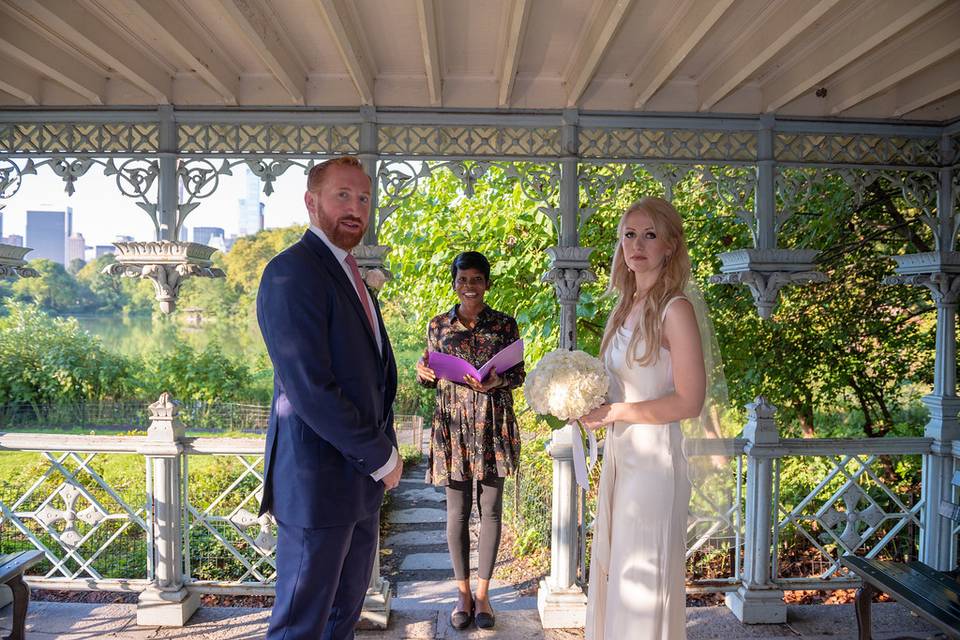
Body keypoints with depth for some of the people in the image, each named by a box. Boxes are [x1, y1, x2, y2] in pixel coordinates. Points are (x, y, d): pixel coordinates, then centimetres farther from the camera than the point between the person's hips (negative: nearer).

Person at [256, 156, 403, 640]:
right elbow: (310, 388, -24)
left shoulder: (349, 274, 15)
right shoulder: (292, 273, -16)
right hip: (317, 480, -9)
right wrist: (380, 457, -15)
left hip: (361, 477, 9)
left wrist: (383, 449, 5)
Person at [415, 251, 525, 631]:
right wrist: (423, 373, -11)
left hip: (494, 425, -1)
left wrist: (496, 381, -16)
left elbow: (519, 374, 4)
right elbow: (432, 377, 12)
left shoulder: (504, 324, 3)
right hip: (452, 425, 1)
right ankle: (463, 592, 19)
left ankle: (482, 592, 19)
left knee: (490, 507, 5)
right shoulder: (438, 325, 7)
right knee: (457, 509, 5)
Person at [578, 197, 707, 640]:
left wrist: (613, 413, -15)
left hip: (653, 458, -8)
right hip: (617, 454, 8)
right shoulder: (625, 307, 11)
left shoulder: (674, 309, -12)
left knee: (642, 579, 3)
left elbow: (689, 402, -16)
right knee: (611, 570, 17)